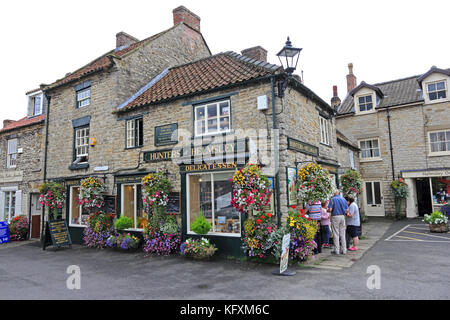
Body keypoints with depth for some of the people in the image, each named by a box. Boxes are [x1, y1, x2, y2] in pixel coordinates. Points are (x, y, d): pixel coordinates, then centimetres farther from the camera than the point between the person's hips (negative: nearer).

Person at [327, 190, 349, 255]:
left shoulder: (333, 199, -5)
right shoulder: (343, 199, 8)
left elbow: (330, 209, -13)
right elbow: (347, 210, 5)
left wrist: (327, 211, 9)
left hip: (335, 216, -4)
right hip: (342, 216, 4)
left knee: (336, 234, 0)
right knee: (342, 234, 9)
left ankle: (336, 250, 3)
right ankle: (344, 250, 12)